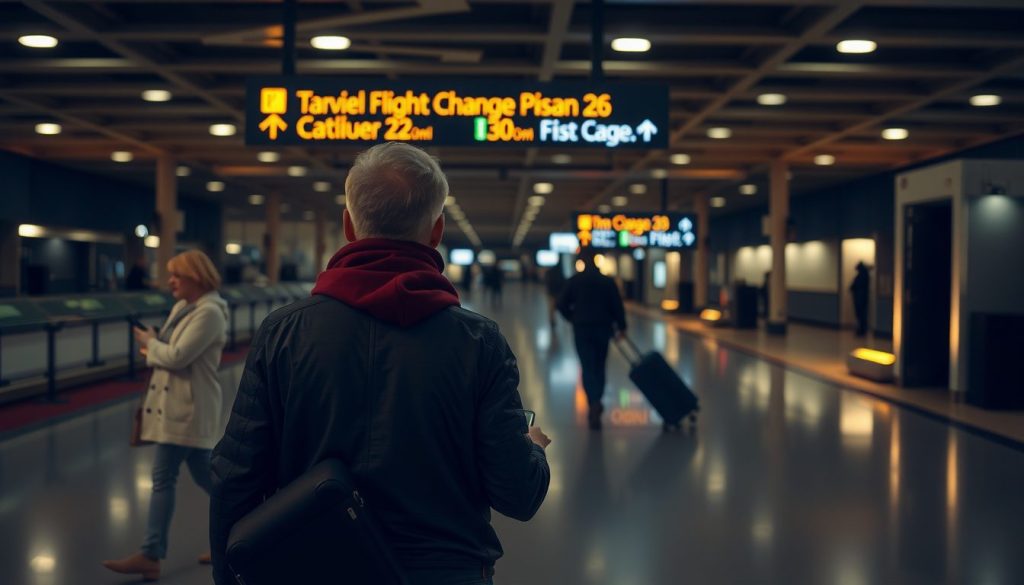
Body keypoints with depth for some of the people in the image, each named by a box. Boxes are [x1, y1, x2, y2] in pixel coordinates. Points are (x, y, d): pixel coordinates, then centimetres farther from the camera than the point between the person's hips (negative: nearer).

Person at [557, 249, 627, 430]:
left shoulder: (574, 281, -2)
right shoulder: (607, 281, -1)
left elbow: (562, 305, -3)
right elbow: (617, 305, -4)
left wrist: (573, 318, 13)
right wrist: (620, 326, 5)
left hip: (581, 328, -1)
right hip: (602, 328, 1)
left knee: (588, 368, -1)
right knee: (599, 367, 15)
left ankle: (594, 404, -18)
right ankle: (596, 403, 21)